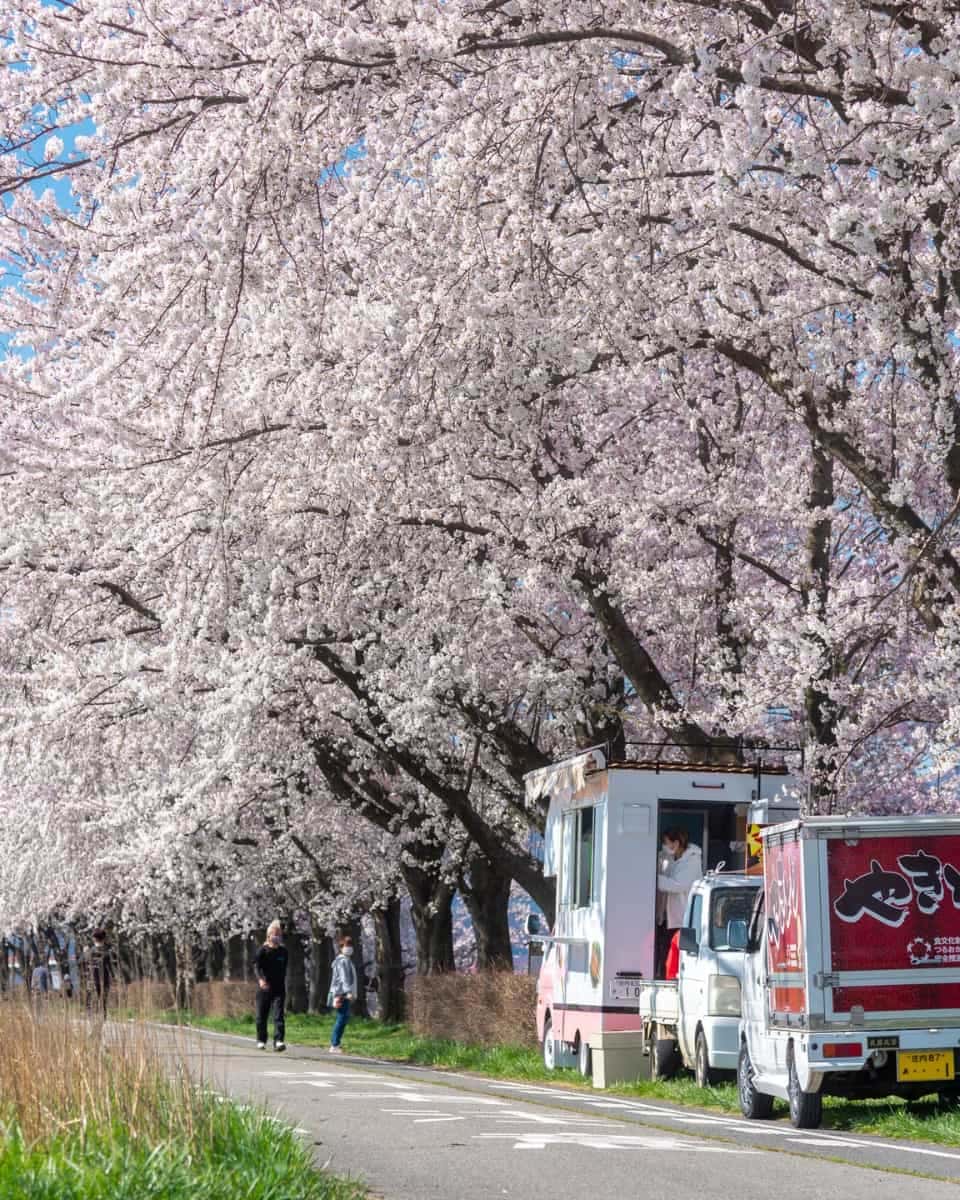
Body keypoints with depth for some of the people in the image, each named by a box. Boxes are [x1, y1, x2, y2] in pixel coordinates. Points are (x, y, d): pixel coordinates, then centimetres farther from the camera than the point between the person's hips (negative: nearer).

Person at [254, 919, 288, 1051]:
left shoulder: (283, 951, 8)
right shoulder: (263, 950, -4)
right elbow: (256, 965, -16)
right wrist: (261, 979, -33)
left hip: (279, 988, 2)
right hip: (264, 988, -2)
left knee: (278, 1015, -11)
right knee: (262, 1016, 8)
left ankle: (278, 1041, -19)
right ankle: (261, 1040, 25)